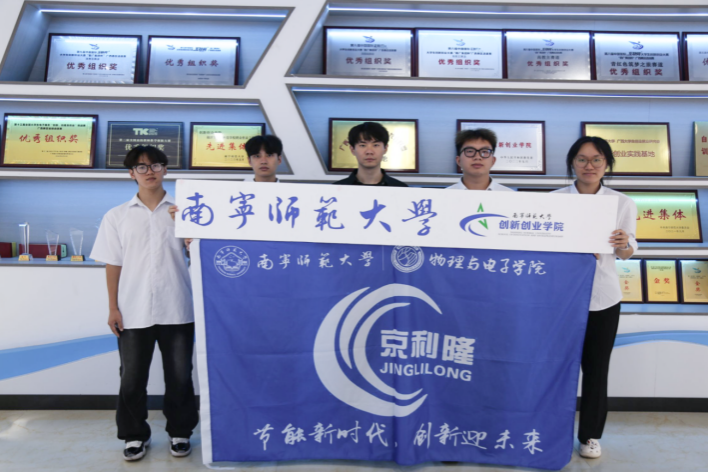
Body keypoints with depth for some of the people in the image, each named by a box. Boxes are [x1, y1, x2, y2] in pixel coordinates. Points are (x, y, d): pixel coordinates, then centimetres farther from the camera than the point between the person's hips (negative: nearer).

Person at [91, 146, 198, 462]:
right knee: (132, 378, 10)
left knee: (179, 376, 9)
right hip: (133, 311, 1)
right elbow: (113, 265, 6)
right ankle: (135, 435, 29)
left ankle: (180, 433, 27)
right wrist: (113, 308, 1)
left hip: (177, 310, 0)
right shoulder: (117, 216, 6)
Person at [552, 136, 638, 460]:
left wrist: (624, 244, -24)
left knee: (596, 368, 8)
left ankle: (591, 435, 24)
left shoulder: (623, 203, 1)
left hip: (602, 295, 1)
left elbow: (627, 253, -1)